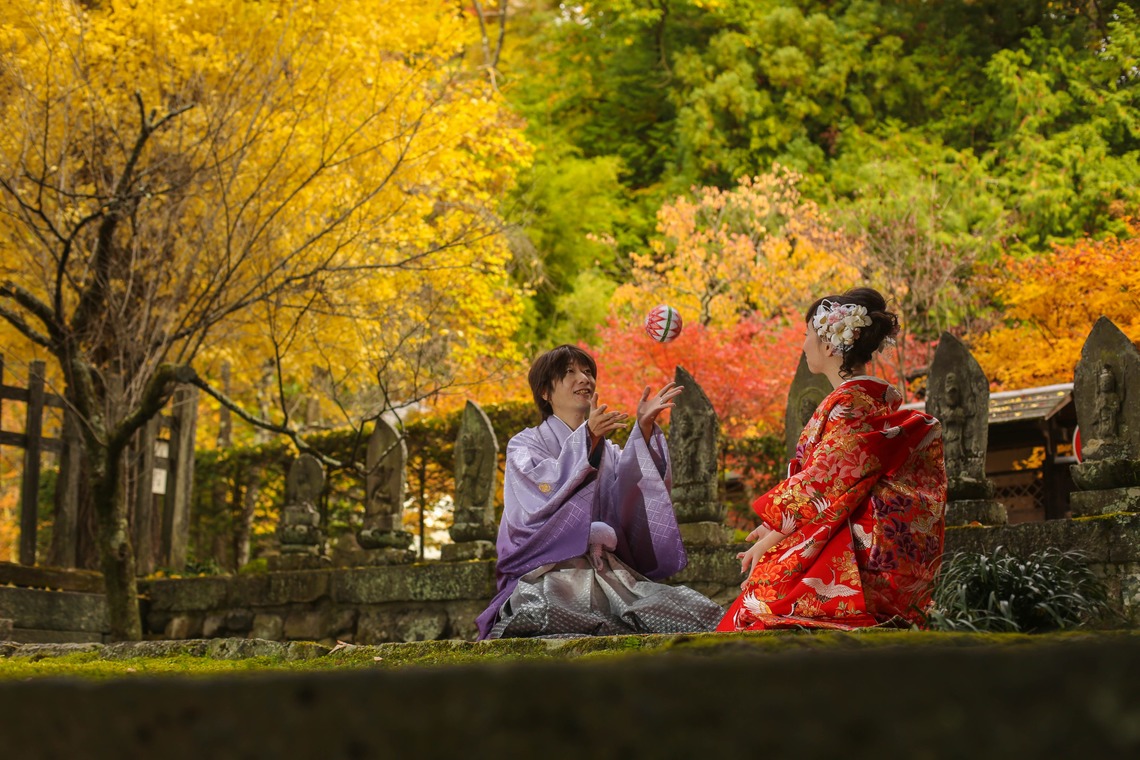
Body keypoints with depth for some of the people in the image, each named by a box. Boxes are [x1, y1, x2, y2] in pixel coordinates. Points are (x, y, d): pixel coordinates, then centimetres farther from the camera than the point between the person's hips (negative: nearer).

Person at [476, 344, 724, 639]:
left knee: (698, 612, -23)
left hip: (605, 569, 3)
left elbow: (628, 491, 0)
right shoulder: (525, 445, 10)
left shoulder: (608, 451, 24)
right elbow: (544, 494, -13)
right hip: (546, 573, -3)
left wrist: (644, 428, -12)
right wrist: (589, 438, -23)